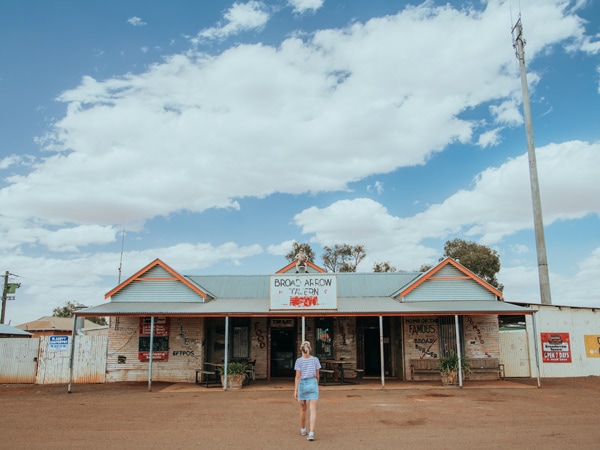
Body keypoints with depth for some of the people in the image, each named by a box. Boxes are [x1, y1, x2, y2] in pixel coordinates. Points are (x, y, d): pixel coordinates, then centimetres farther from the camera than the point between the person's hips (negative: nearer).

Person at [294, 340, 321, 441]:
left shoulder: (299, 361, -7)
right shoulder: (315, 359, -1)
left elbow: (298, 376, -11)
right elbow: (317, 375, 3)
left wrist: (295, 390, -9)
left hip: (302, 385, 0)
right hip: (312, 384, 0)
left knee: (303, 408, 19)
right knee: (313, 410, -5)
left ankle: (303, 429, 33)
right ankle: (311, 433, -19)